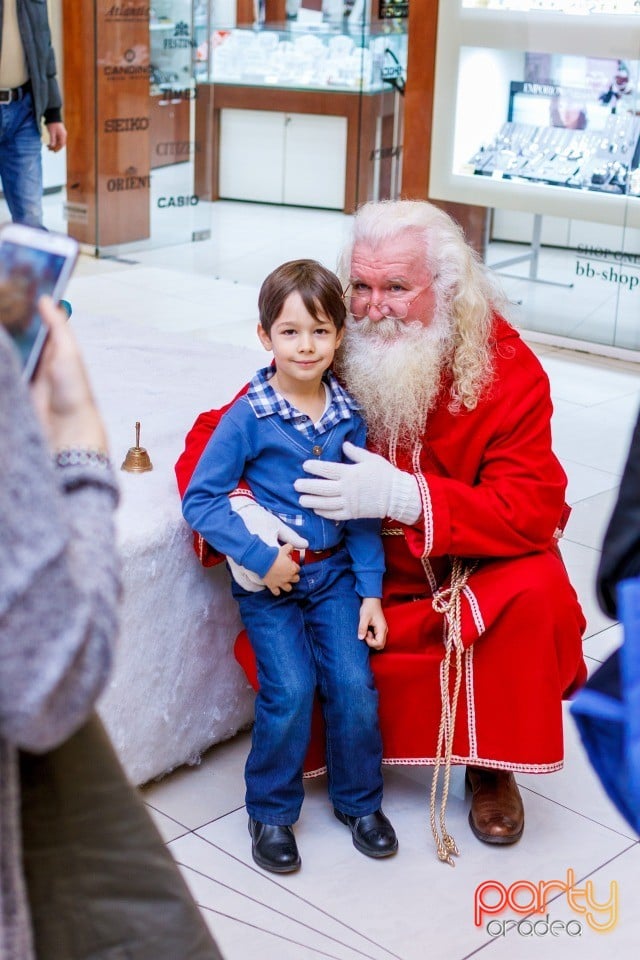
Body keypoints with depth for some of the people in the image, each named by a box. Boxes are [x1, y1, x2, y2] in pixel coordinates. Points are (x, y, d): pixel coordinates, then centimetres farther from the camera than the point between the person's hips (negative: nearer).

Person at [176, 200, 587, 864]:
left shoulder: (507, 369, -16)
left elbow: (532, 510, -23)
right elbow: (214, 436, -7)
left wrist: (403, 497, -37)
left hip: (476, 569, -1)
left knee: (536, 593, -31)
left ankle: (492, 767, -6)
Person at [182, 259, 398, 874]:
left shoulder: (347, 416, 1)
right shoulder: (247, 418, -11)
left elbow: (362, 512, 6)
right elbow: (200, 500, -10)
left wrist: (370, 592, 2)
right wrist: (261, 556, -17)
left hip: (334, 572, 3)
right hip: (268, 578, -3)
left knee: (354, 682, -7)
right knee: (291, 690, -13)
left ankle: (359, 800, 18)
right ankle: (270, 810, 10)